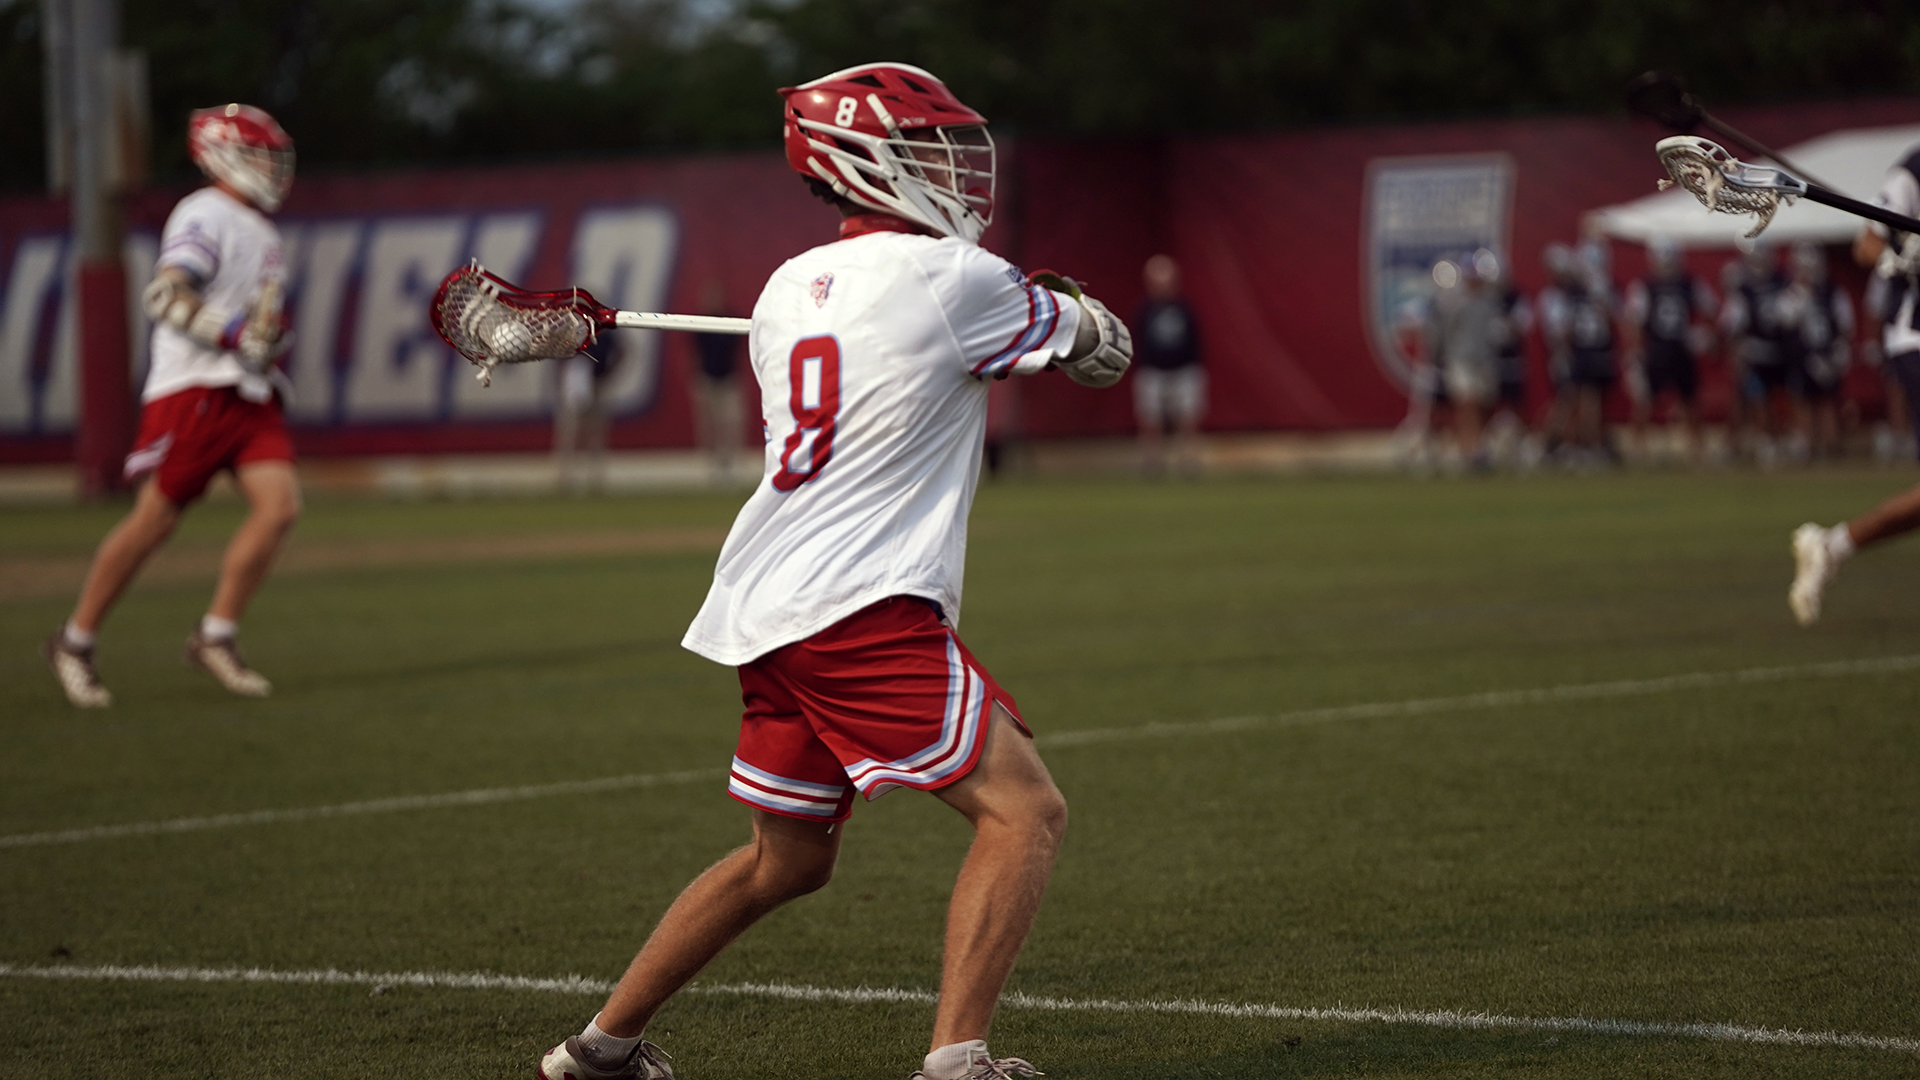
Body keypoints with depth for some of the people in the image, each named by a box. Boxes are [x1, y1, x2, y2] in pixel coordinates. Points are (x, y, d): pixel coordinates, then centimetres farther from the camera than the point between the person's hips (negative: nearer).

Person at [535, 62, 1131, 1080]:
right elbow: (1105, 352, 5)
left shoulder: (788, 289, 15)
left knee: (789, 858, 23)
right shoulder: (950, 279, -7)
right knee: (1025, 808, -7)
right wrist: (1068, 308, 27)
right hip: (862, 612, -9)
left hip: (768, 612, 9)